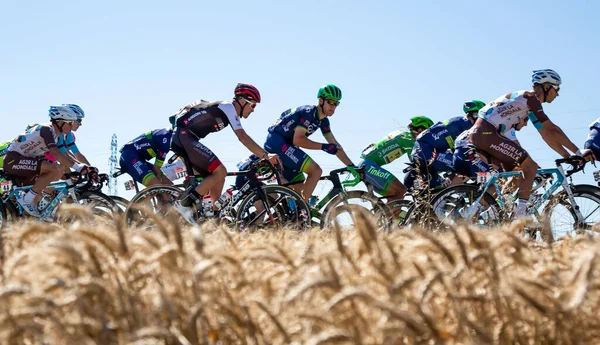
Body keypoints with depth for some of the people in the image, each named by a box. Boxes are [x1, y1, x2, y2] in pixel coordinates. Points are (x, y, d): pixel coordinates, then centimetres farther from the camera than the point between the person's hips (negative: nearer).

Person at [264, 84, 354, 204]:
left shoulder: (323, 121, 11)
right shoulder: (309, 112, -16)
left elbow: (335, 146, 12)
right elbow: (297, 140, -23)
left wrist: (352, 166, 6)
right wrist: (323, 147, -23)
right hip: (277, 142, -10)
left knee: (300, 188, 10)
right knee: (316, 170, -17)